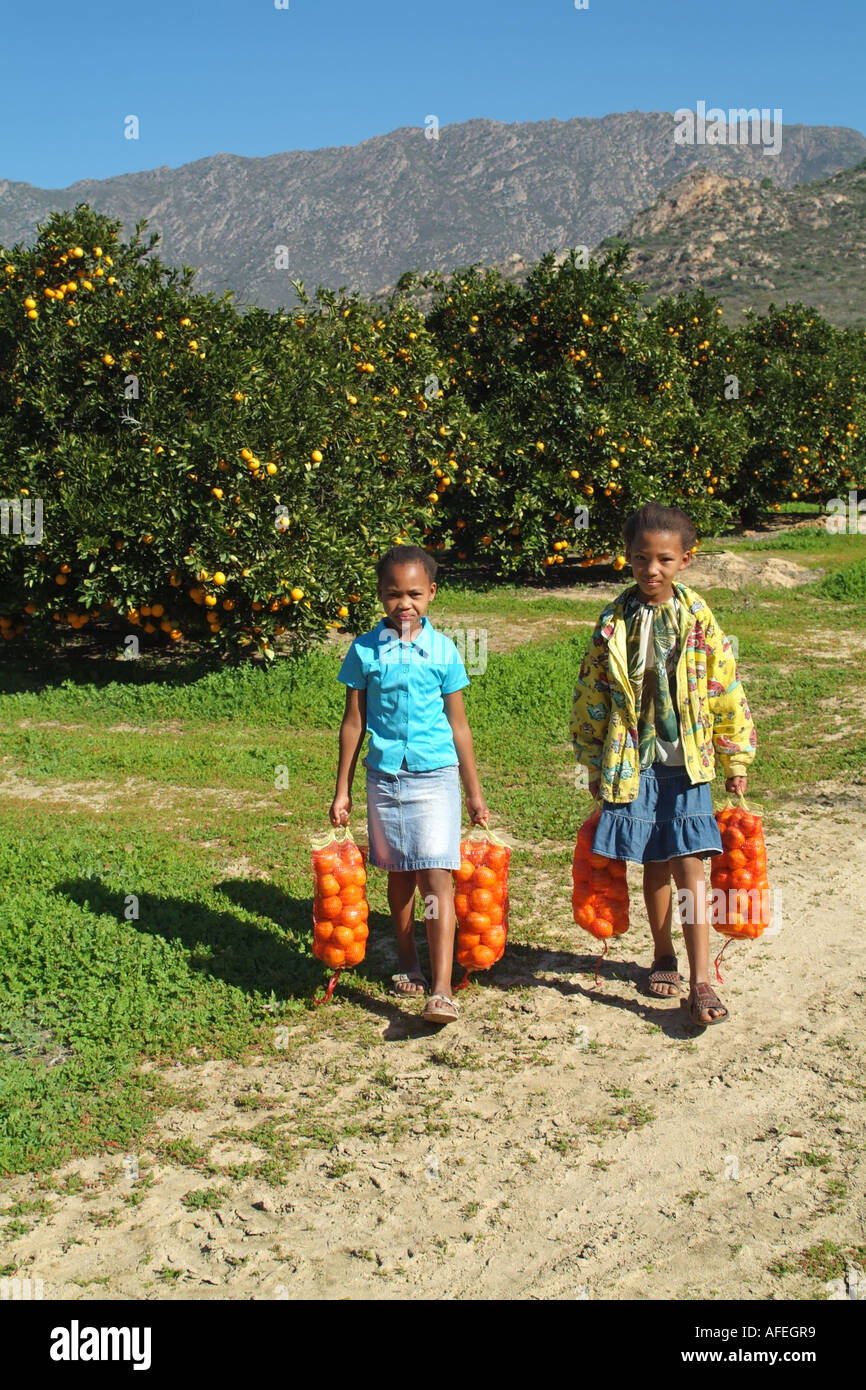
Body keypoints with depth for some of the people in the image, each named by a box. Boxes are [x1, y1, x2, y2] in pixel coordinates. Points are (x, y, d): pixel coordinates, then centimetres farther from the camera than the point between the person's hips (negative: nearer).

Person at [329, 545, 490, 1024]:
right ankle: (408, 963, 33)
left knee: (436, 877, -10)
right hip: (385, 776, 2)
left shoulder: (443, 651, -1)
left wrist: (474, 793, 8)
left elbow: (458, 725, 6)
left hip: (435, 775, -2)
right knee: (399, 875, 14)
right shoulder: (365, 650, 0)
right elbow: (353, 723, 6)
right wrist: (342, 790, 7)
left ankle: (442, 990, -12)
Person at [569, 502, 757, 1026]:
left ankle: (701, 983, -2)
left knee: (690, 867, -5)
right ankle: (664, 957, 31)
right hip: (635, 763, 1)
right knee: (655, 865, 12)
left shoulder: (700, 619, -2)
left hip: (687, 763, -1)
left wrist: (736, 758, 5)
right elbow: (591, 696, 5)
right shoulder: (615, 623, -2)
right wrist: (595, 763, 6)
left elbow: (726, 689, 3)